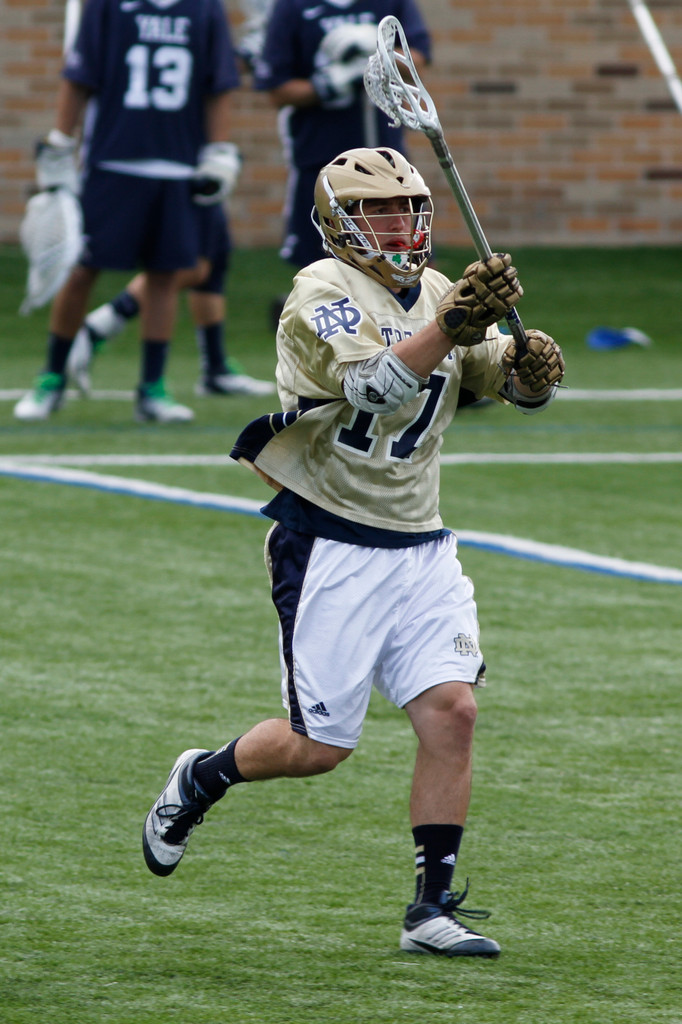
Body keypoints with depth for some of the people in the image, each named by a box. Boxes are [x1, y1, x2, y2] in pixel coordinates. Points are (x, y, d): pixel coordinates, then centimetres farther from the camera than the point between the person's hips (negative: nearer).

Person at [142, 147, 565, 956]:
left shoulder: (439, 293, 10)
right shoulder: (322, 292, -12)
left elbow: (519, 388, 7)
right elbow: (374, 386, -29)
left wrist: (531, 365, -17)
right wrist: (454, 324, -41)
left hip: (420, 548, 6)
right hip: (329, 548, -6)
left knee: (451, 711, -9)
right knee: (320, 746, -3)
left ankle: (433, 909, -2)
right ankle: (200, 781, 27)